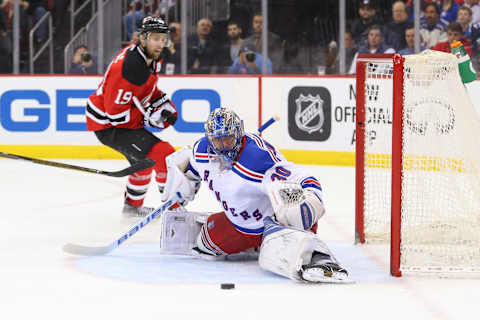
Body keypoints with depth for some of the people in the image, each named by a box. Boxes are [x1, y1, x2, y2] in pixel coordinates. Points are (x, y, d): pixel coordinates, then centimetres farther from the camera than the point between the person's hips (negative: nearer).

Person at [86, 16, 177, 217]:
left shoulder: (149, 58, 0)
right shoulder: (130, 67, -31)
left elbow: (149, 88, 18)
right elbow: (115, 112, -28)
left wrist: (164, 104, 1)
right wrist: (149, 117, -21)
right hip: (108, 125, -11)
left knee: (144, 159, 28)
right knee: (162, 154, -18)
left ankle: (133, 206, 46)